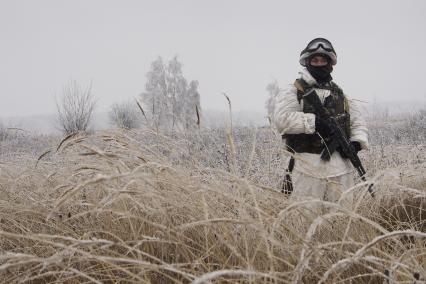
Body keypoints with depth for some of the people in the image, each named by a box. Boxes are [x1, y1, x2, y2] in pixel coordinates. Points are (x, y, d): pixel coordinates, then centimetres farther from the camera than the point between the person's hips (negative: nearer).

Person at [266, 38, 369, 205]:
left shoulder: (340, 95, 19)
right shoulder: (294, 92, 2)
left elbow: (358, 122, 18)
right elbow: (281, 119, -14)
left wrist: (356, 142, -3)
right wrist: (314, 121, -19)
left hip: (341, 166, 5)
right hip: (308, 167, -5)